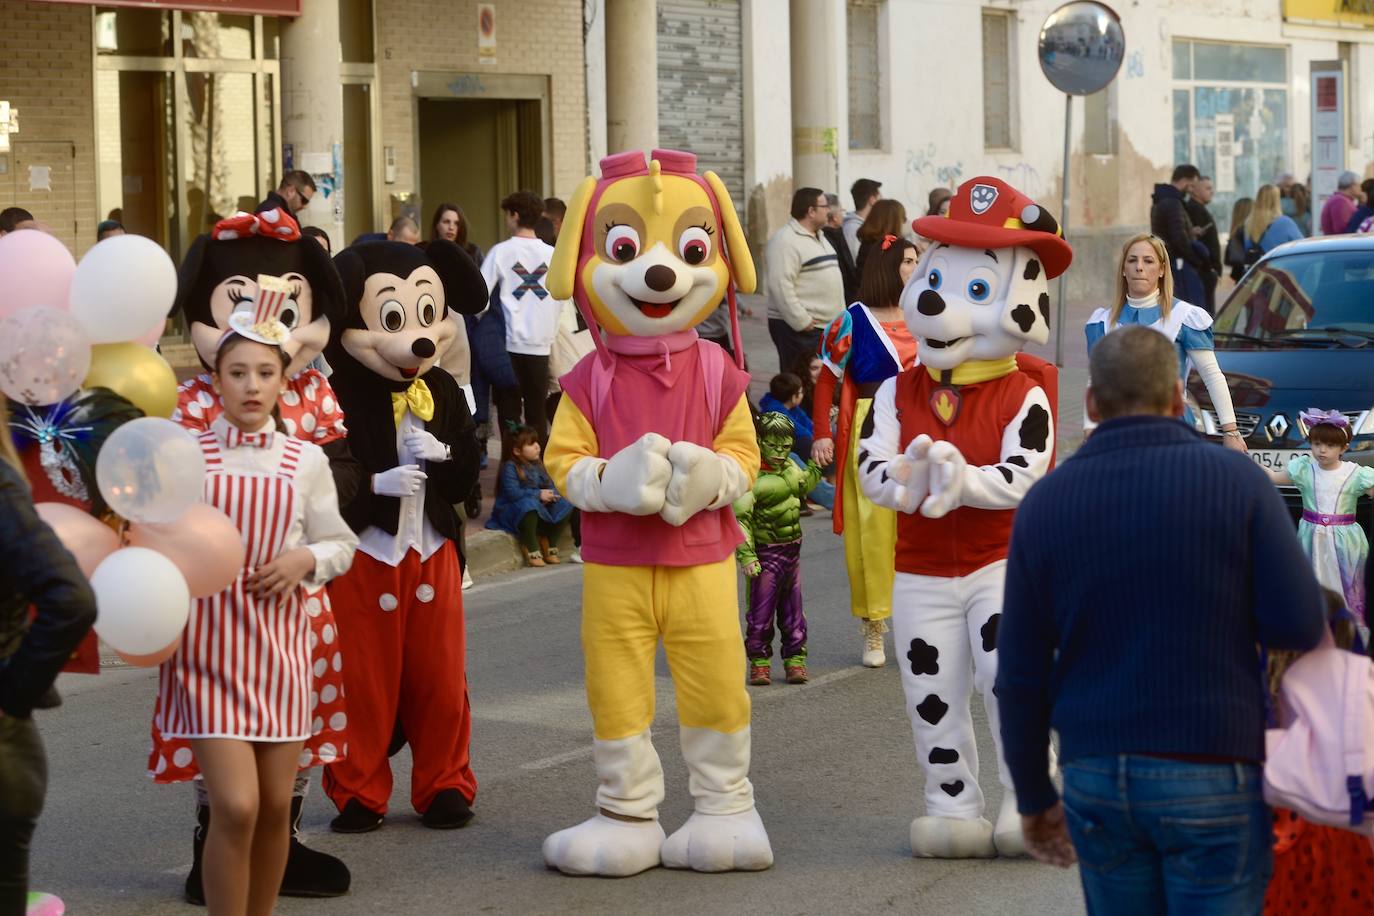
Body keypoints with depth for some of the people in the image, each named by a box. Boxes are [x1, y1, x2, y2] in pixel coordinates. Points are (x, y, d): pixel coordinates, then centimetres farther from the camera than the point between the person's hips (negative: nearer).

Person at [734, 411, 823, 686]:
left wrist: (816, 466, 16)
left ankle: (795, 660, 19)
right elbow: (740, 517, -19)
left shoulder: (789, 468, 7)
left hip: (792, 550, 7)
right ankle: (759, 663, 8)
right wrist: (745, 555, -23)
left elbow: (802, 486, 31)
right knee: (761, 611, -1)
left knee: (793, 609, 12)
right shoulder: (752, 476, -17)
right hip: (766, 552, -7)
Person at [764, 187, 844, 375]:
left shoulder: (819, 238, 19)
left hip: (827, 326, 10)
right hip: (799, 329, -10)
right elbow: (780, 286, -22)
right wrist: (802, 322, -22)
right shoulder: (786, 241, -14)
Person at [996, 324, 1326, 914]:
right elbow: (1299, 627, -10)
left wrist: (1033, 798, 13)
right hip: (1210, 778, -3)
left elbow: (1020, 675, 2)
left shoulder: (1044, 504, 1)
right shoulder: (1235, 479, -7)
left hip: (1097, 778, 3)